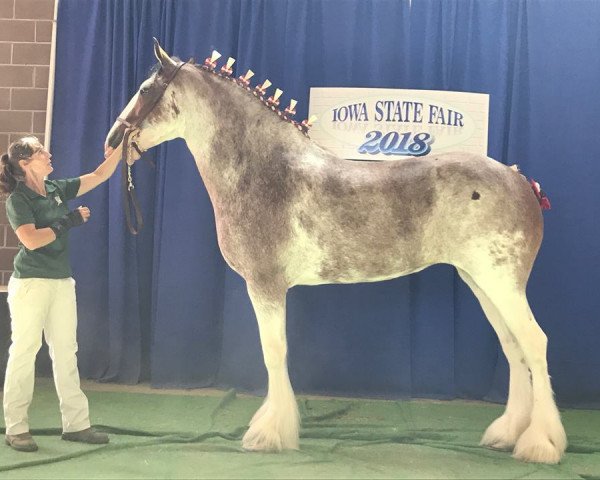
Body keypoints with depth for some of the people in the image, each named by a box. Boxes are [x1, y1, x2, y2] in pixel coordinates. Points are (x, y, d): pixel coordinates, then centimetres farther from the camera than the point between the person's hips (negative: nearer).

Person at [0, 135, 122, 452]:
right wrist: (70, 221, -14)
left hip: (62, 282, 7)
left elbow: (99, 176, 14)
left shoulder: (58, 190, 10)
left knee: (66, 353, 7)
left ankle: (76, 424, 12)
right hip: (31, 283, -6)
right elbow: (31, 240, -21)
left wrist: (120, 146, 4)